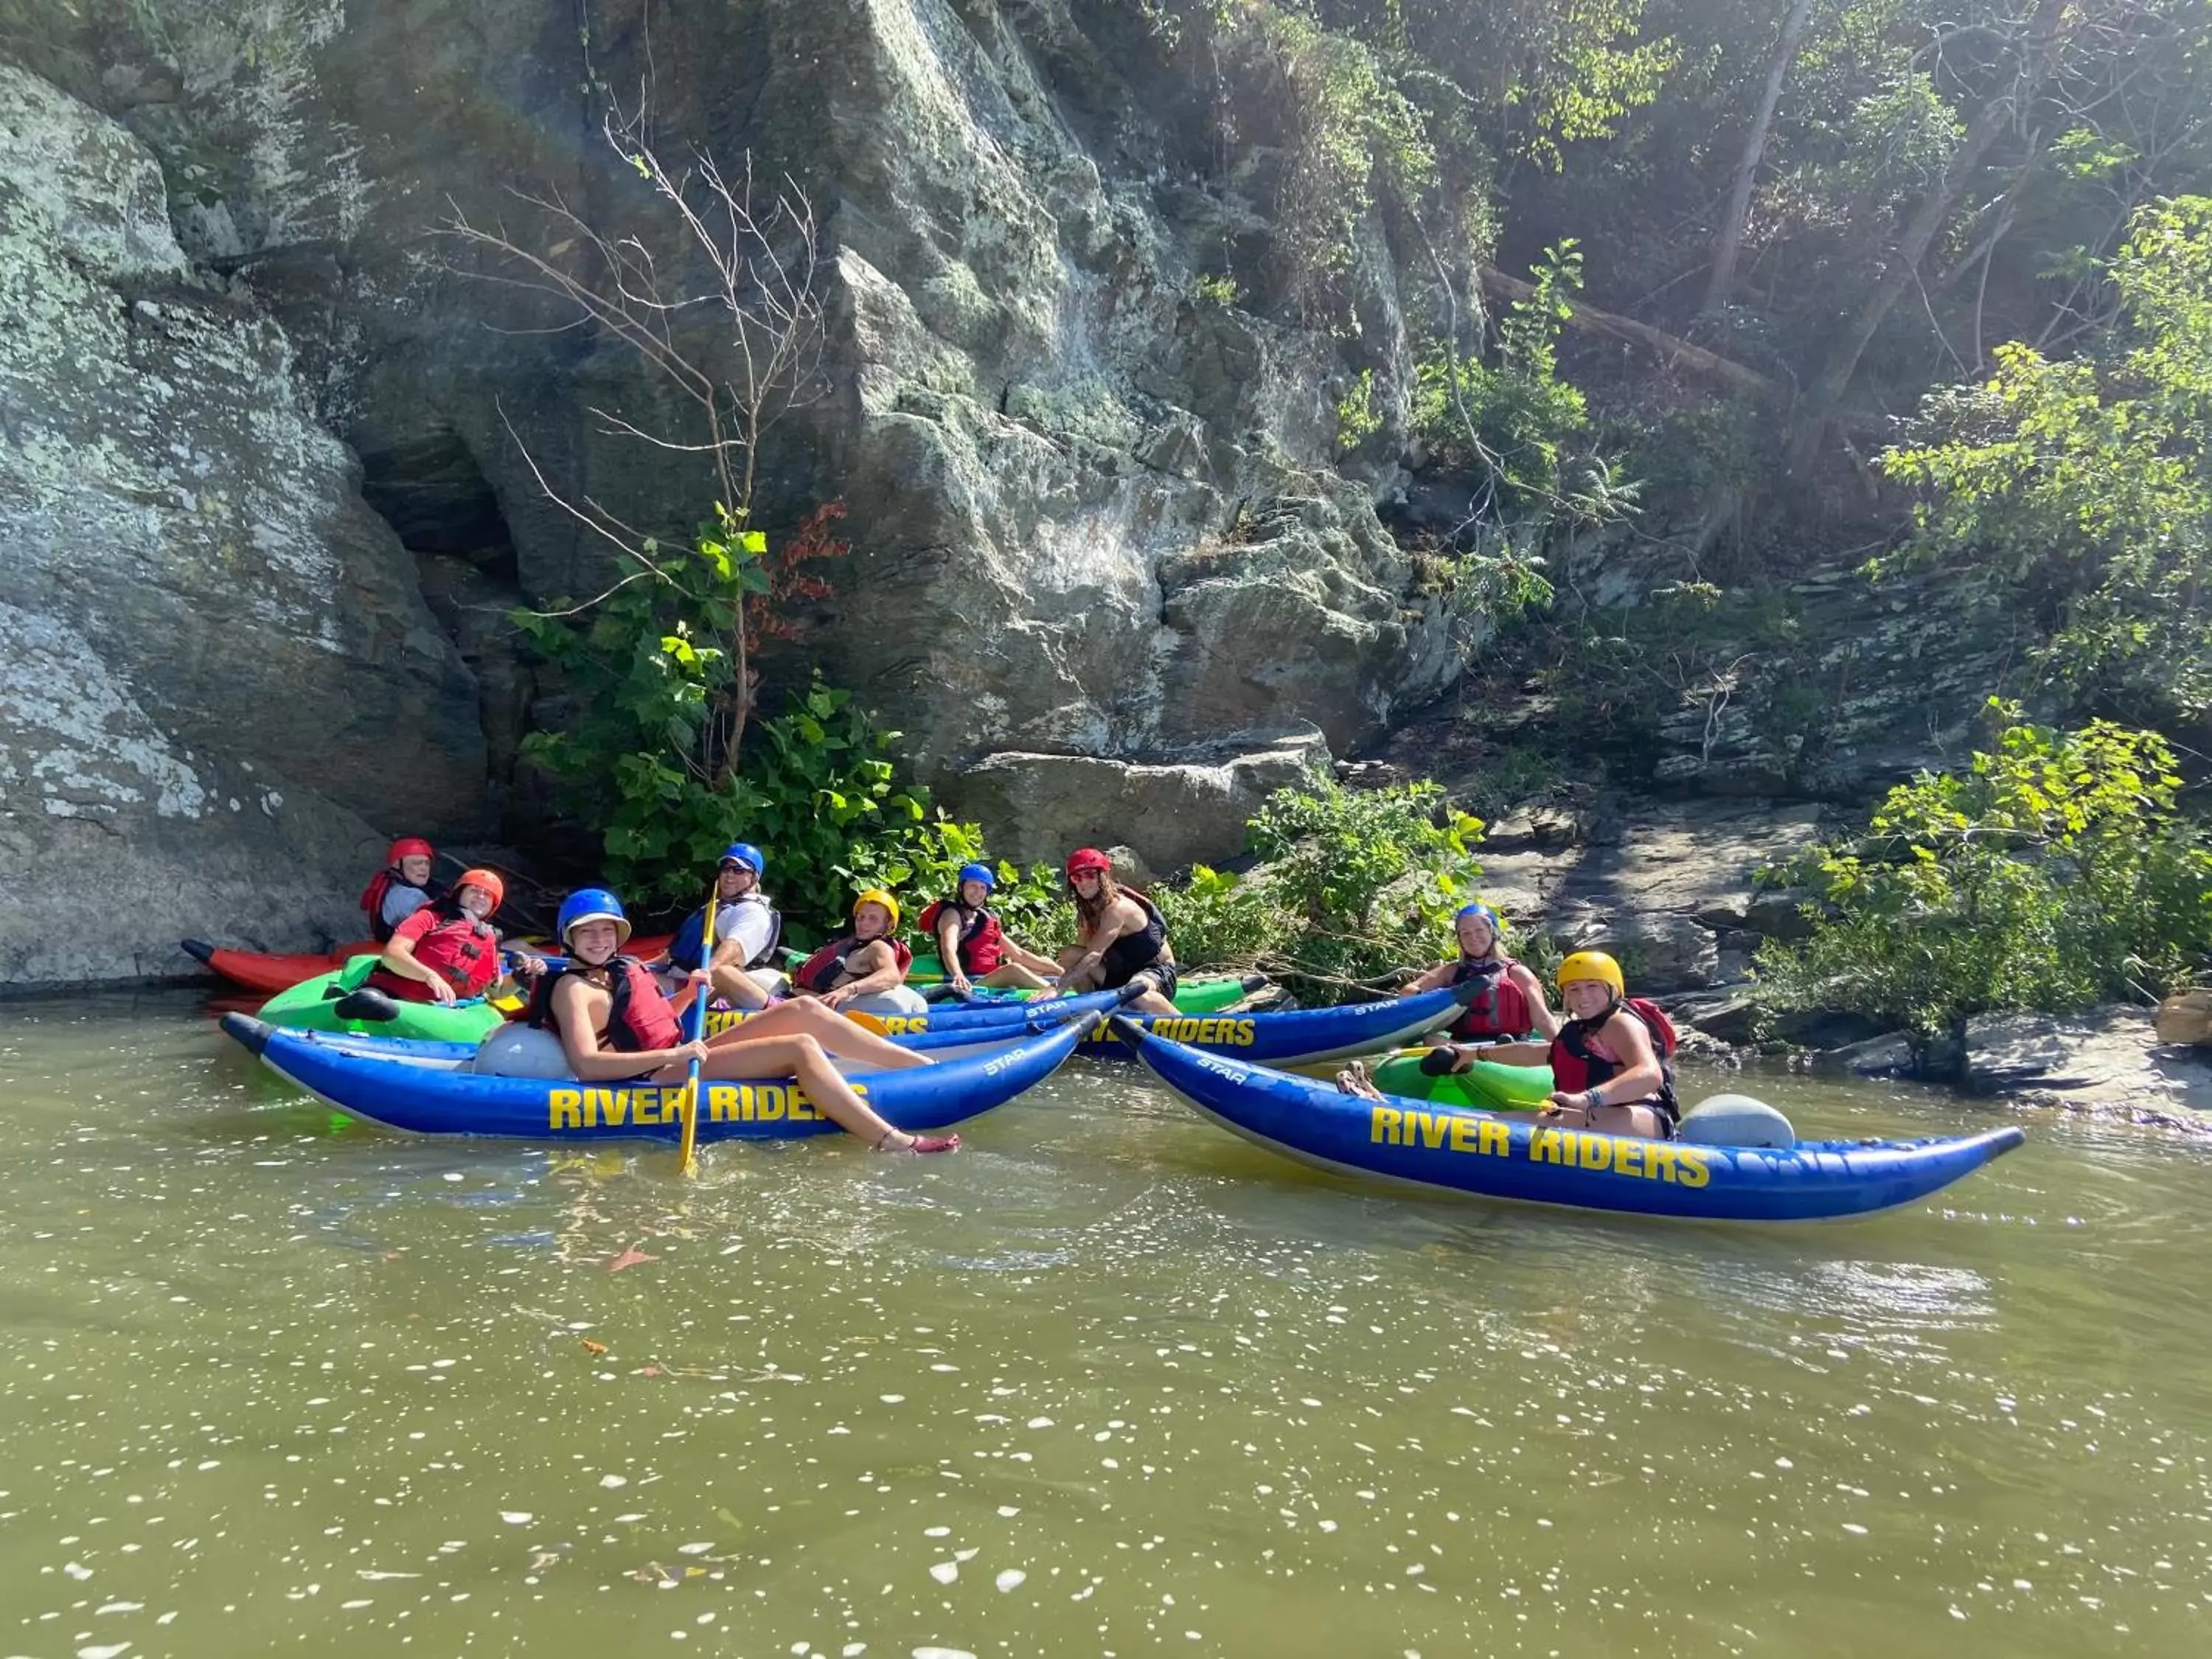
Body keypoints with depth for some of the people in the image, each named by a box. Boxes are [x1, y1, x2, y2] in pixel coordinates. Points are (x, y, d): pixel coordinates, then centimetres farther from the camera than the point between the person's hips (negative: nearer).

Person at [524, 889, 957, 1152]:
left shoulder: (621, 967, 16)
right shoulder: (573, 989, -11)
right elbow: (586, 1065, -24)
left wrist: (689, 994, 5)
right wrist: (671, 1055, -31)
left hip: (681, 1058, 9)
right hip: (659, 1076, -9)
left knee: (804, 1011, -1)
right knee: (801, 1048, -23)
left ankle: (929, 1066, -4)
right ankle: (893, 1145, -33)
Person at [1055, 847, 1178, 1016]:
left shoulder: (1118, 907, -24)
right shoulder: (1086, 912, 4)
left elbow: (1094, 956, -36)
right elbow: (1080, 956, 0)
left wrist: (1058, 989, -44)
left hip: (1158, 972, -8)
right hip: (1120, 974, 8)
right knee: (1069, 955, -12)